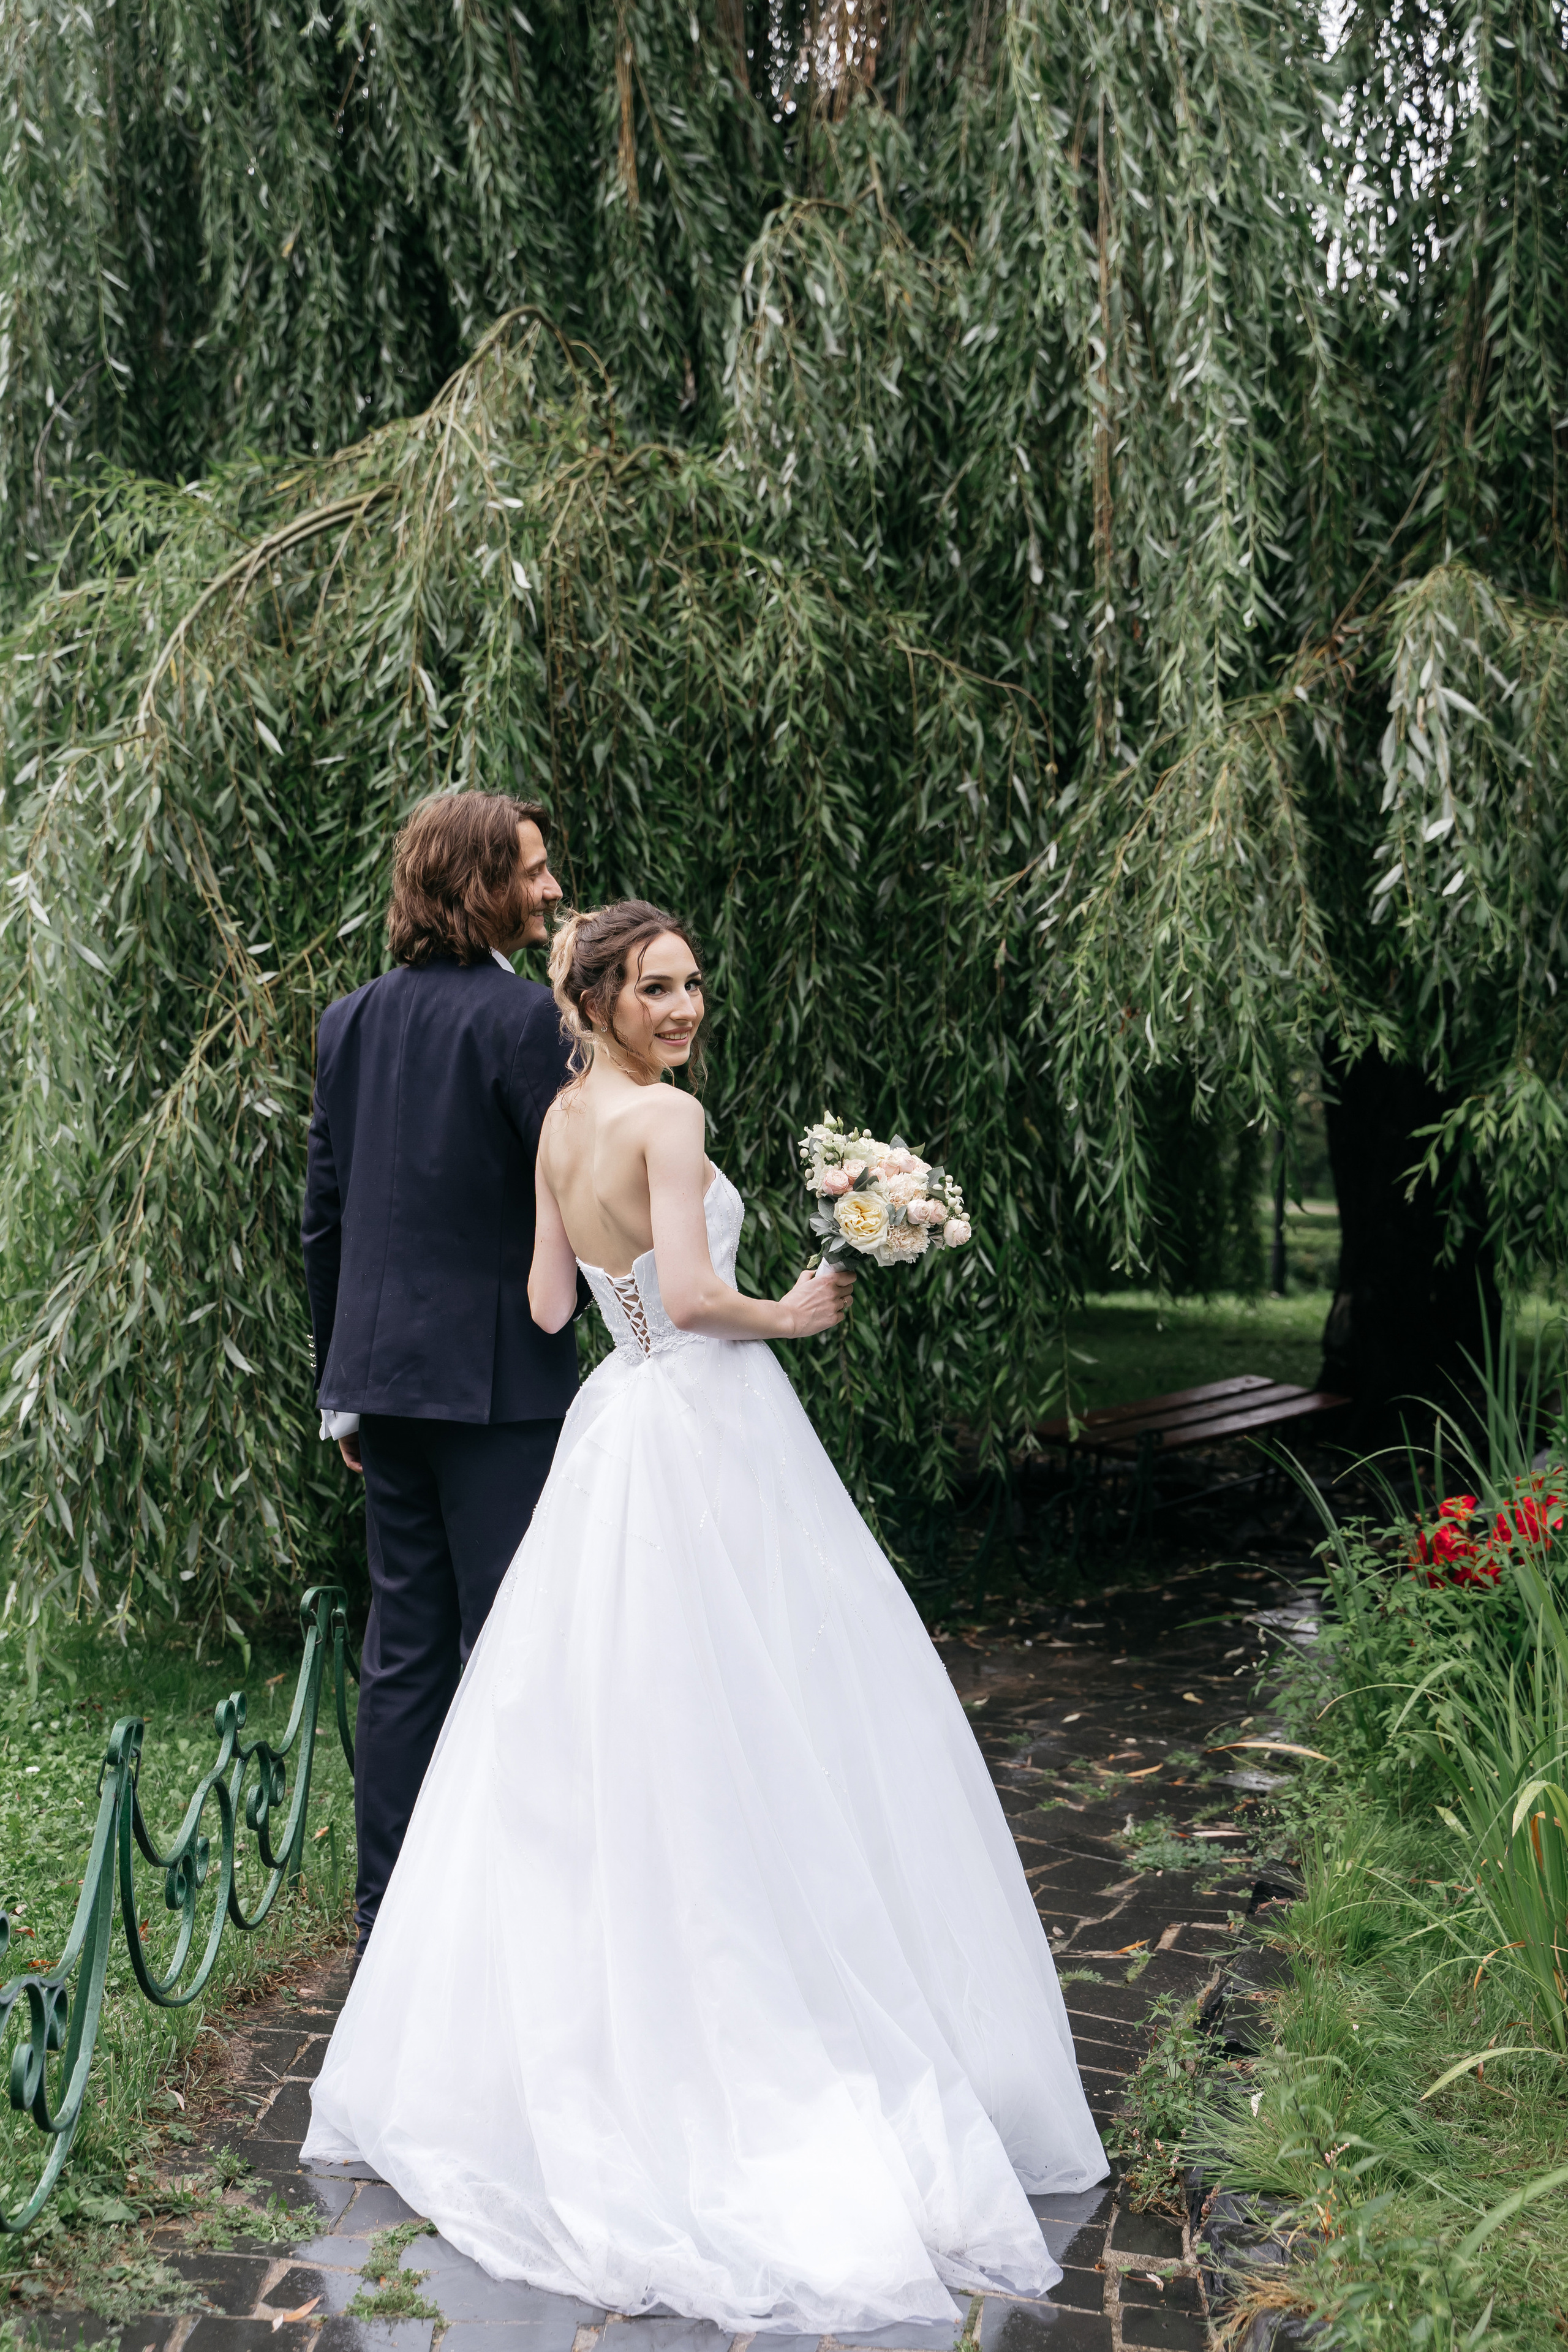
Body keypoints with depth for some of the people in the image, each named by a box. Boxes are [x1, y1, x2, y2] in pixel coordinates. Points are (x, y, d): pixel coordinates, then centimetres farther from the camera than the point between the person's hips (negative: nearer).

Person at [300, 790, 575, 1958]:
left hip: (382, 1369, 7)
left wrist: (342, 1384, 18)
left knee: (402, 1649, 13)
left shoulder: (351, 1018, 9)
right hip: (495, 1373, -7)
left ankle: (390, 1908, 22)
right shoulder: (521, 1015, -12)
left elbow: (323, 1214, 12)